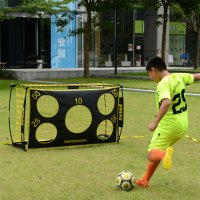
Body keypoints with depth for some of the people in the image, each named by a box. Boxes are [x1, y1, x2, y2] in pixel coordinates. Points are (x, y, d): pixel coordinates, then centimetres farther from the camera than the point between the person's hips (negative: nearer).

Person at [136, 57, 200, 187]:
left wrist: (155, 122, -33)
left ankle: (166, 153, -35)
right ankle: (145, 180, 29)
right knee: (157, 152, 23)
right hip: (183, 125, 8)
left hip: (168, 126, -8)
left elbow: (166, 103, -36)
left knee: (151, 156, -5)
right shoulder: (179, 77, 3)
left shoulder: (163, 84, -20)